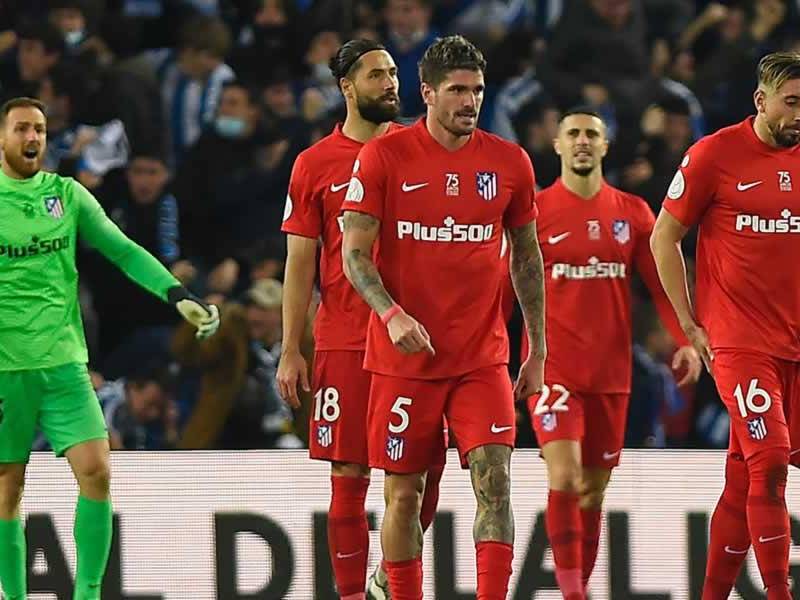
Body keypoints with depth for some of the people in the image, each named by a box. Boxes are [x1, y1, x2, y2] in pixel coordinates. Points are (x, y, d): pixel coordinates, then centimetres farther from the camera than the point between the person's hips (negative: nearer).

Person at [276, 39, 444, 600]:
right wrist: (291, 351, 0)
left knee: (425, 467, -1)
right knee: (350, 475, 0)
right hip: (345, 339, -2)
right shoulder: (316, 164, 3)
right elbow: (300, 264, 5)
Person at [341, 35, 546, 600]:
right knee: (403, 493, 4)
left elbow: (527, 257, 14)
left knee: (494, 480, -12)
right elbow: (354, 252, -5)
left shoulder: (509, 162, 4)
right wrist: (392, 314, -22)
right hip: (404, 357, -1)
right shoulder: (383, 157, -4)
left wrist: (537, 349, 13)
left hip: (483, 357, 1)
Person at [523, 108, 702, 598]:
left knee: (594, 489, 9)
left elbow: (660, 282, 7)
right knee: (564, 478, -18)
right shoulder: (535, 211, -1)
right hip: (553, 367, -3)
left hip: (611, 370, 3)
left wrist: (686, 340, -6)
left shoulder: (633, 212, 7)